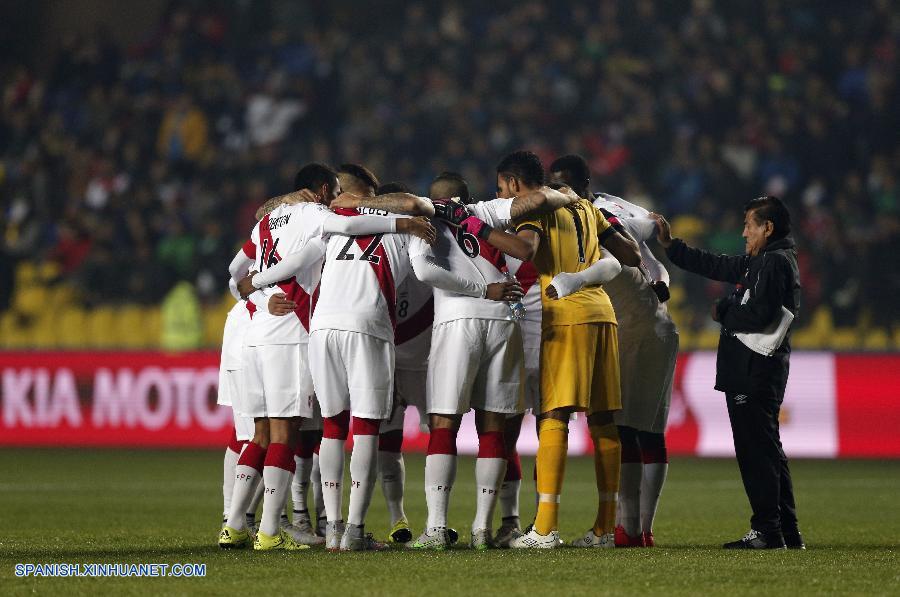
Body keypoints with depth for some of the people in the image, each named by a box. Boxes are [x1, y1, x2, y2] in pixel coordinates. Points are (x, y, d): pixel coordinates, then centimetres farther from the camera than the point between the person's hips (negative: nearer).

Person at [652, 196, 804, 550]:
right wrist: (670, 244, 30)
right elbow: (714, 266, 28)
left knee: (756, 450, -10)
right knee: (767, 450, 13)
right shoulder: (759, 262, 19)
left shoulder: (775, 262, -12)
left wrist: (724, 312, -6)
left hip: (756, 371, -11)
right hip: (750, 371, 11)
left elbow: (760, 315, -23)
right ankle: (788, 533, 16)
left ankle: (767, 531, -10)